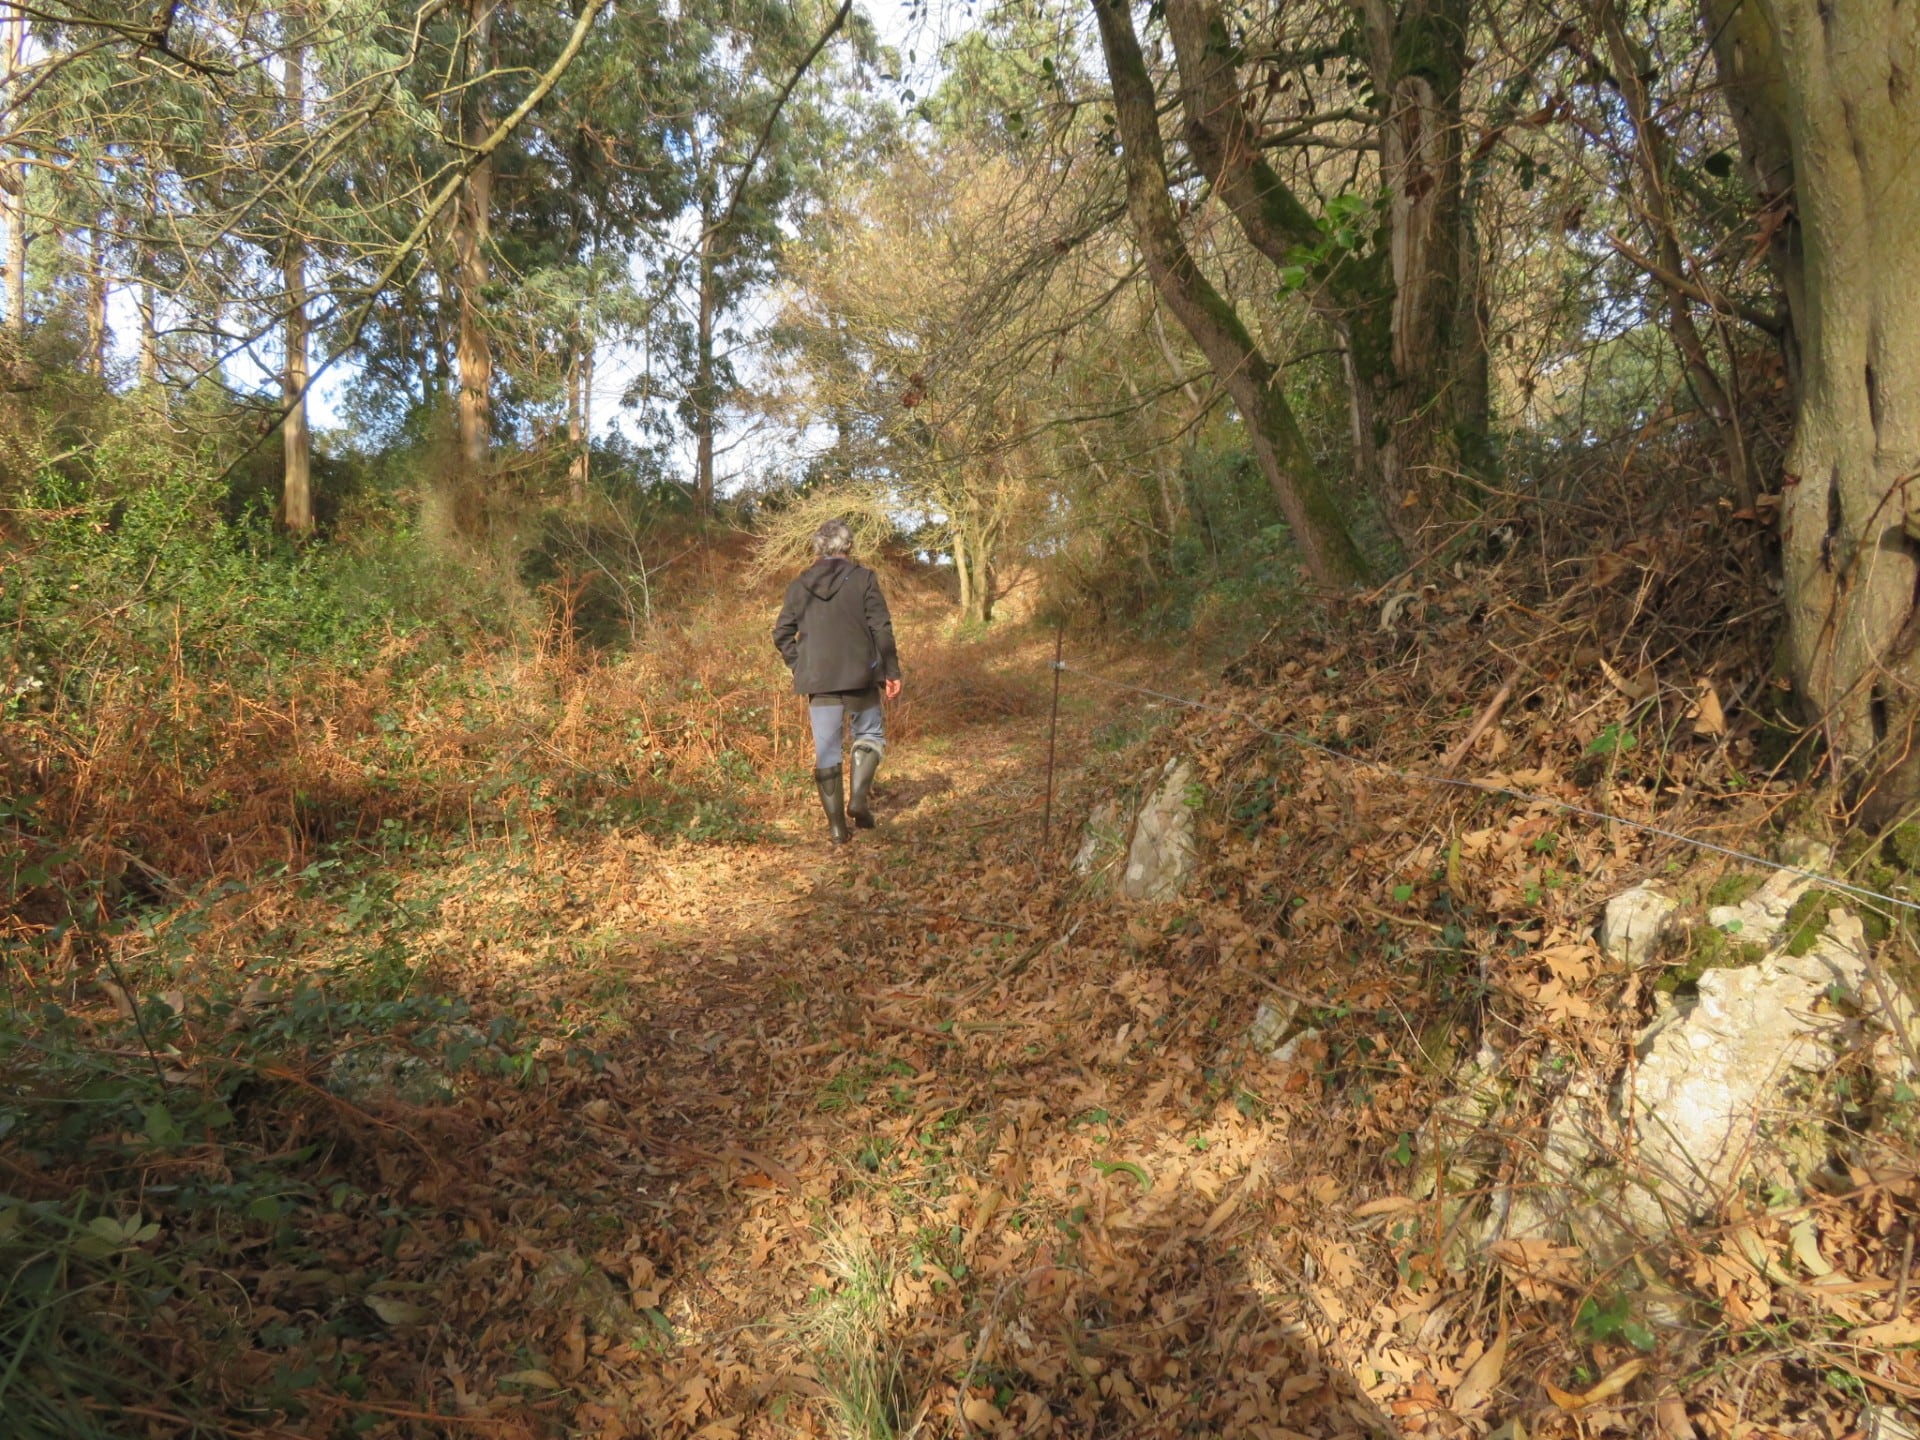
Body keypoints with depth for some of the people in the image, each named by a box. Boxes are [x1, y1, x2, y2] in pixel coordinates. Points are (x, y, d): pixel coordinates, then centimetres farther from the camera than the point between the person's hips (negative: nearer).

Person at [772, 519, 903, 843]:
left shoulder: (800, 585, 7)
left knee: (826, 751, 7)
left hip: (817, 680, 2)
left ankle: (836, 826, 8)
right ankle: (859, 798, -2)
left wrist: (799, 667, 15)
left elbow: (782, 634, 7)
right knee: (870, 734, 17)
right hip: (860, 675, -2)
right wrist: (891, 671, -1)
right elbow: (881, 628, -6)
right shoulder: (863, 578, -3)